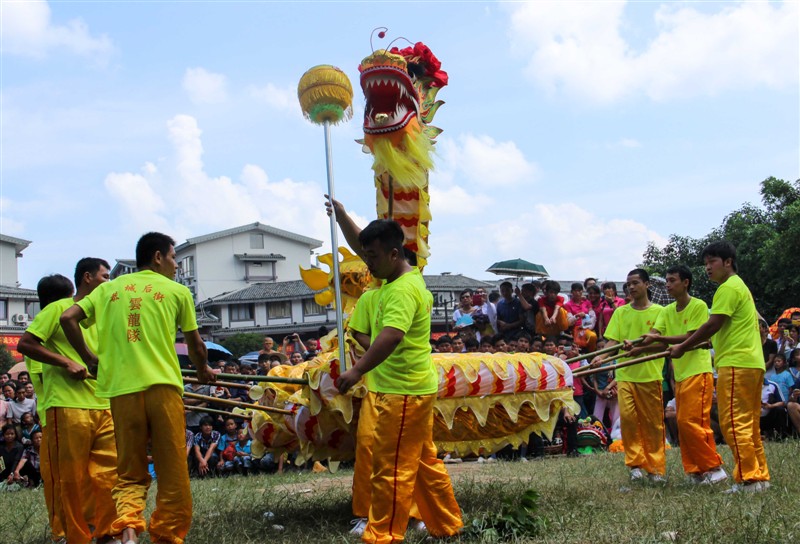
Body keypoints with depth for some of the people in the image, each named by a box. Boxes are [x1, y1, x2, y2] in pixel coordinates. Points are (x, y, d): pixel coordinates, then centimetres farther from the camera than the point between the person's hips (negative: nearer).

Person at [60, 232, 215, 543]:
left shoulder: (109, 288, 16)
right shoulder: (177, 291, 9)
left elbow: (68, 318, 7)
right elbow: (195, 346, 15)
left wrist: (88, 357, 18)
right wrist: (203, 371, 34)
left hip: (121, 389, 3)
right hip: (162, 386, -3)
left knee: (130, 472, 10)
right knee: (172, 474, 6)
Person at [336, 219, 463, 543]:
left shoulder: (403, 289, -22)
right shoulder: (407, 277, 12)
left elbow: (391, 335, -37)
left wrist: (358, 370, -46)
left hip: (404, 393, -11)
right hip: (413, 388, 11)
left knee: (391, 468, -5)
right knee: (424, 461, 18)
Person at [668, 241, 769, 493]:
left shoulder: (728, 288, -10)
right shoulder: (739, 286, 23)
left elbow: (713, 324, -15)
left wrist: (683, 348, -8)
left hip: (736, 364, -11)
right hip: (752, 363, 11)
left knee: (734, 423, -9)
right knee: (749, 424, 13)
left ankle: (748, 479, -8)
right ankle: (760, 476, 16)